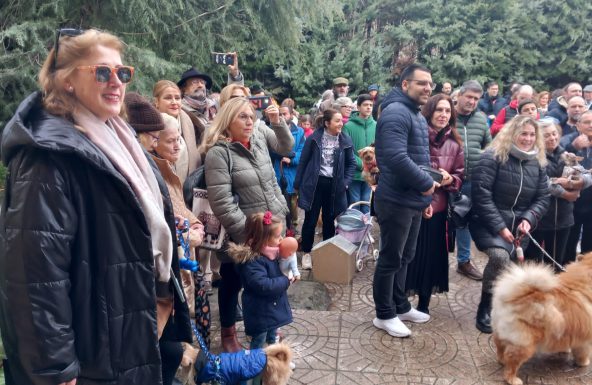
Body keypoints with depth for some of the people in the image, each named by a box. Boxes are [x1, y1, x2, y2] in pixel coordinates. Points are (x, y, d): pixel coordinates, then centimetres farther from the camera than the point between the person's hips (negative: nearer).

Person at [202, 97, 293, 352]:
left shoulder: (260, 135, 4)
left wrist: (278, 121, 5)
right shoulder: (218, 152, -16)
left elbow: (287, 147, 21)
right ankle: (228, 334, 33)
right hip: (242, 234, -6)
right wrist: (248, 234, -18)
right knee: (233, 282, 12)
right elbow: (222, 204, -20)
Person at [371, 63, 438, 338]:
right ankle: (384, 315, 17)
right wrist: (427, 184, -18)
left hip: (414, 200, 10)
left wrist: (426, 196, 19)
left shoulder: (417, 115, 17)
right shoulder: (396, 112, -17)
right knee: (390, 259, 2)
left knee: (405, 257, 19)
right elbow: (397, 158, -29)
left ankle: (400, 306, 34)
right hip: (396, 201, -10)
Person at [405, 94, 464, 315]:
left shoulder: (455, 144, 4)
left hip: (437, 208, 3)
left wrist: (449, 179, -12)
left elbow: (460, 176, 9)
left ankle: (424, 302, 28)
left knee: (431, 255, 11)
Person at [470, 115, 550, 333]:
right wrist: (499, 227, -20)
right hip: (488, 223, -6)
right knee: (500, 256, -29)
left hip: (518, 226, 6)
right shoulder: (492, 157, -12)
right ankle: (484, 309, -11)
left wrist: (528, 220, -12)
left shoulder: (538, 163, 7)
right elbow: (481, 195, -17)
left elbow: (542, 198, 9)